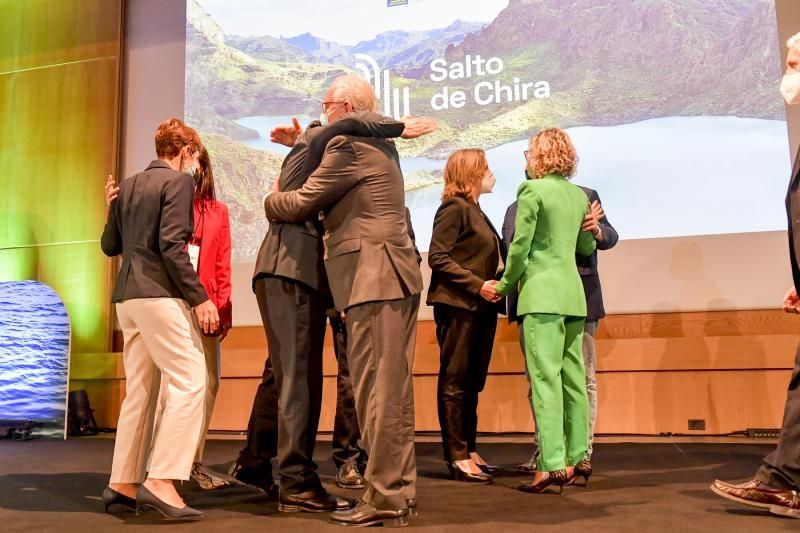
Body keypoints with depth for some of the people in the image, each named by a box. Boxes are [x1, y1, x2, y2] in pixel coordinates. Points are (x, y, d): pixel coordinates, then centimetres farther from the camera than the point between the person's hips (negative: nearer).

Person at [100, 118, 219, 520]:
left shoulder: (127, 185, 18)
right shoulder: (179, 180, -4)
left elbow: (109, 245, 19)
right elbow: (171, 245, -15)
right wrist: (199, 297, -15)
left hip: (127, 297, 8)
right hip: (159, 294, -8)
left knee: (140, 392, 12)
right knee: (190, 382, -8)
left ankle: (122, 483, 15)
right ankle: (160, 480, -15)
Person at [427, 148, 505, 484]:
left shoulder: (476, 212, 21)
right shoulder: (454, 208, -6)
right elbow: (437, 257, -15)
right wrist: (478, 284, -18)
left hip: (481, 308, 9)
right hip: (458, 305, -9)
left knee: (473, 383, 11)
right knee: (455, 382, -3)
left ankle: (469, 451, 19)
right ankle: (457, 457, 2)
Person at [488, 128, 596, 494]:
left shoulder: (533, 190, -6)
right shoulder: (580, 195, 14)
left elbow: (519, 246, -8)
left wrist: (504, 285, 4)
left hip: (541, 293, -7)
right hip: (573, 293, 7)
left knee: (545, 377, -8)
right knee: (573, 377, 10)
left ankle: (552, 464, -9)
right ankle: (577, 456, 18)